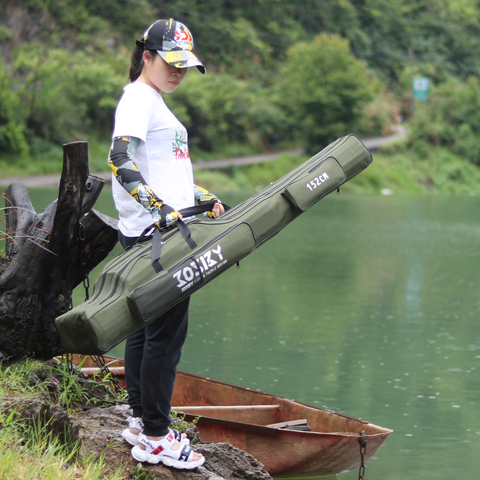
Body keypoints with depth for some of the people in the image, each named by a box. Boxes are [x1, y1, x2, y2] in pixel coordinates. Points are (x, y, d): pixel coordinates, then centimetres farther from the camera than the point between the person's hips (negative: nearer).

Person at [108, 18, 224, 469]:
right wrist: (161, 208, -32)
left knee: (147, 326, 14)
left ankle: (141, 420, 22)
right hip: (153, 233, -10)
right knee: (167, 330, -9)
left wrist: (204, 198, 31)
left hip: (163, 232, 10)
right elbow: (120, 162, -23)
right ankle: (154, 437, -5)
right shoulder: (138, 99, -9)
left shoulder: (154, 103, 22)